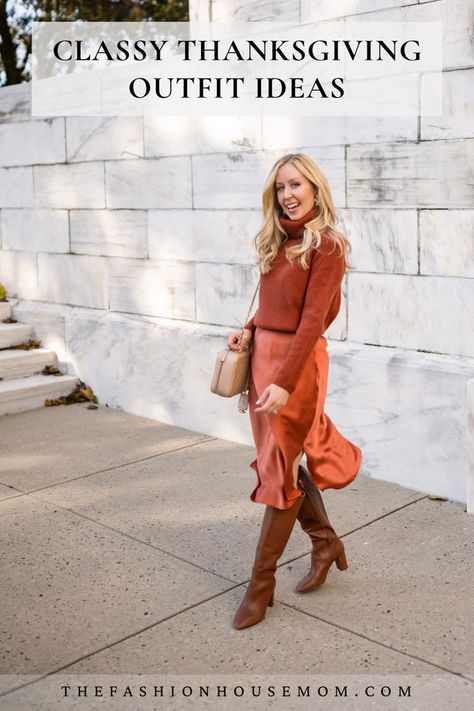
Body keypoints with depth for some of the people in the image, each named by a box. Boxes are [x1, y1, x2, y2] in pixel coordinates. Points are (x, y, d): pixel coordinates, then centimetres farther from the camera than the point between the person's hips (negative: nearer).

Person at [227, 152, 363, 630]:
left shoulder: (327, 246, -11)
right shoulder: (276, 241, 11)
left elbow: (313, 319, -18)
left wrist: (284, 381, -23)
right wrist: (250, 330, -1)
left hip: (297, 360, -8)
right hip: (262, 354, 8)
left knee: (278, 470, 1)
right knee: (280, 460, 15)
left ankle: (261, 584, 14)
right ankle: (325, 542, 36)